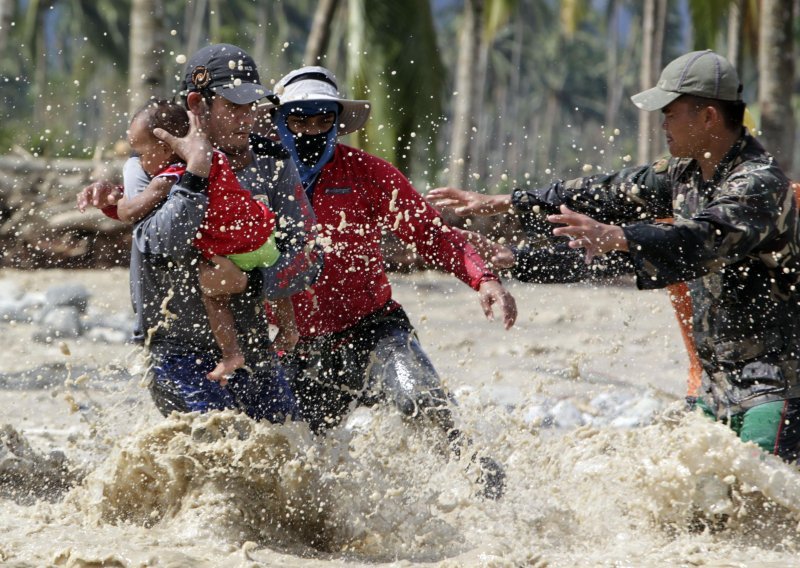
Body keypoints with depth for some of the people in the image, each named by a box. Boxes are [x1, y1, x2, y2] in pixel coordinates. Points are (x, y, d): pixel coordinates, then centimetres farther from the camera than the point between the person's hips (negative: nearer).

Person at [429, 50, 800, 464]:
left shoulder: (759, 182, -18)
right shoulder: (686, 173, 9)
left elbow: (704, 241, -35)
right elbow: (608, 194, 18)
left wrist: (617, 238, -49)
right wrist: (503, 204, 19)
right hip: (718, 380, 9)